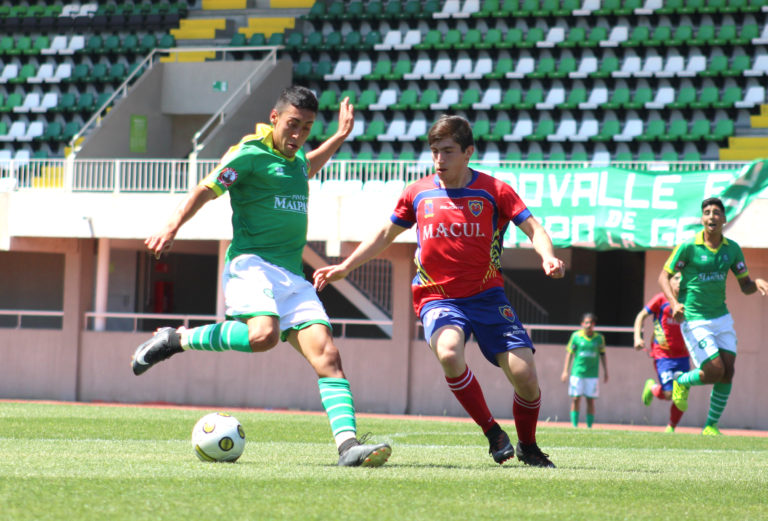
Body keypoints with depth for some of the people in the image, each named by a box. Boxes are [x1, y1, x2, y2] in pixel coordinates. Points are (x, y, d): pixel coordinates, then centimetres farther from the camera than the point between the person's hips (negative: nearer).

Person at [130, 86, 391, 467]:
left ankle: (348, 444, -21)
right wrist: (171, 228, -20)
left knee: (326, 355, -10)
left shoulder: (295, 158, 21)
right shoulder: (250, 154, -3)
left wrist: (340, 137, 44)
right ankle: (176, 340, -12)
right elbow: (205, 191, -7)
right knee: (263, 335, -34)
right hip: (251, 263, -7)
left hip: (292, 275, 7)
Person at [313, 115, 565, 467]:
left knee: (524, 375, -12)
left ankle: (528, 447, 19)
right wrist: (345, 267, 14)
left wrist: (547, 257, -26)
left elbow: (533, 229, -4)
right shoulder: (418, 194, 6)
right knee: (448, 353, -34)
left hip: (487, 296, 0)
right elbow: (385, 234, 20)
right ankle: (493, 434, -14)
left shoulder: (493, 191, -1)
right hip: (438, 298, 0)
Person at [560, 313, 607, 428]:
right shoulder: (576, 336, -1)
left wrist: (605, 371, 14)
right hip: (577, 372, -1)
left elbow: (602, 354, 13)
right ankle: (574, 425, 2)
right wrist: (565, 371, 2)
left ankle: (589, 426, 7)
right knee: (576, 399, -4)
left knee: (590, 400, 0)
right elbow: (569, 353, 4)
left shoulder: (599, 338, 3)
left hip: (592, 374, 1)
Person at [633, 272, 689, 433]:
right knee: (668, 394, -13)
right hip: (663, 355, -5)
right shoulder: (661, 299, -5)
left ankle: (671, 428, 18)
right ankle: (651, 387, 21)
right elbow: (641, 316, 2)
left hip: (682, 355, 5)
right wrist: (638, 338, -9)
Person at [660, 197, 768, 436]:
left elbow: (745, 286, 8)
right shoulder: (688, 247, -11)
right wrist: (674, 302, -22)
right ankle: (682, 382, 19)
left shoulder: (732, 249, 2)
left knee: (728, 372, -3)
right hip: (694, 320, -5)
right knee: (715, 371, -13)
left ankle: (711, 426, 10)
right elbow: (664, 276, -5)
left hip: (721, 317, 5)